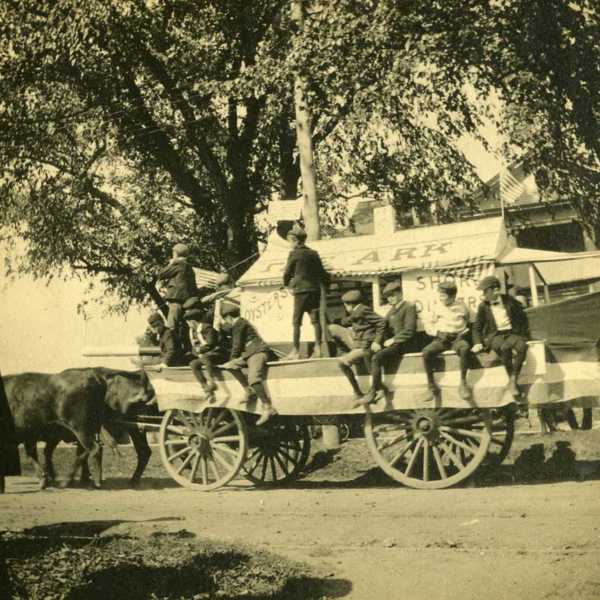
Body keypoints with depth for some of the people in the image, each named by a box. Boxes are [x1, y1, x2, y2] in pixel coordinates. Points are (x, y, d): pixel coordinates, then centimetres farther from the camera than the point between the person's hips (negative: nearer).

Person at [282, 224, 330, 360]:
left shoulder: (294, 253, -4)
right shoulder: (314, 253, 10)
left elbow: (287, 272, 1)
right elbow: (322, 272, 13)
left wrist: (286, 283, 20)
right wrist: (325, 282, 27)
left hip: (301, 289, -5)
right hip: (315, 289, 5)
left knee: (296, 322, -1)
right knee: (315, 320, 4)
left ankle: (296, 351, -3)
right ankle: (317, 349, -1)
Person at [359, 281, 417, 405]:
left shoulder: (409, 307, -5)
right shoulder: (392, 310, 21)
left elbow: (409, 331, -14)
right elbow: (384, 327, 15)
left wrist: (393, 340, -17)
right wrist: (376, 341, -2)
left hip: (401, 344, -10)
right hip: (391, 342, 10)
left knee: (376, 358, -28)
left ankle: (373, 392, -26)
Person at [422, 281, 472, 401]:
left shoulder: (461, 307, 10)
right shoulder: (437, 307, 13)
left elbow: (468, 324, 15)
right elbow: (428, 323, 14)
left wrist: (462, 334, -4)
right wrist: (437, 332, -4)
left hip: (457, 337, -2)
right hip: (441, 338, 2)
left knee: (465, 348, -39)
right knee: (426, 351, -29)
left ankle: (463, 383, -31)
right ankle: (431, 385, -21)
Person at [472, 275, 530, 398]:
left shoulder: (509, 301, 6)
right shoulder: (483, 306, 7)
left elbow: (523, 318, 13)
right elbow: (477, 327, 12)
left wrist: (523, 336, 3)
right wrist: (478, 343, -3)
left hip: (511, 333, 1)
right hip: (494, 336, -1)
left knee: (522, 346, -34)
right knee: (505, 348, -37)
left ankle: (514, 379, -27)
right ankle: (511, 379, -25)